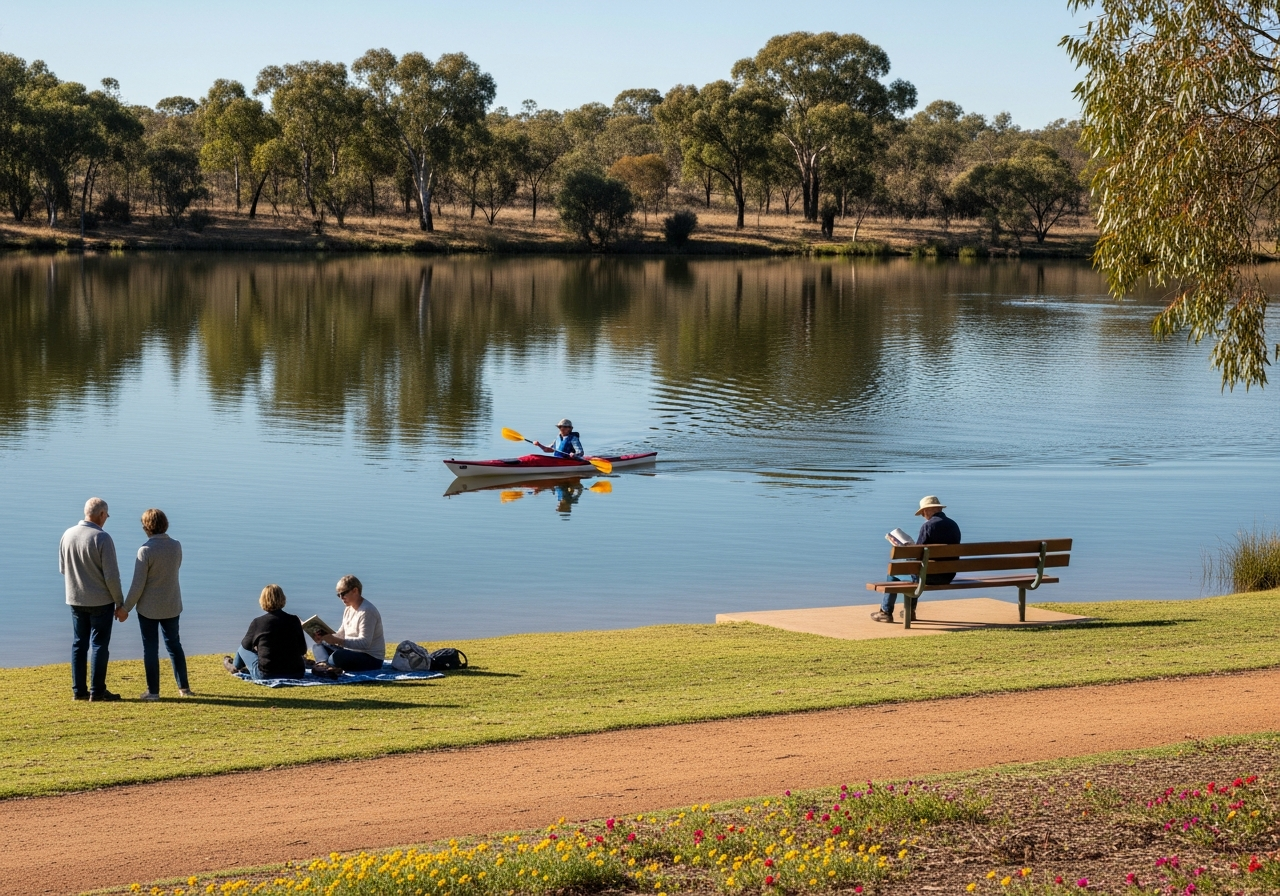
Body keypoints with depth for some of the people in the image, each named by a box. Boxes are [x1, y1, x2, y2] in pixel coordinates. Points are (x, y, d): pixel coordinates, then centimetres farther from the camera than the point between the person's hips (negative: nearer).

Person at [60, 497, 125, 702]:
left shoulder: (67, 535, 0)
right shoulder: (102, 538, -18)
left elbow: (62, 569, 10)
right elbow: (111, 575, -16)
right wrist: (119, 601, -5)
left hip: (75, 599, 5)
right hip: (101, 600, -5)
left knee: (79, 644, 12)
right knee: (100, 644, 3)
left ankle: (78, 690, 14)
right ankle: (97, 691, 4)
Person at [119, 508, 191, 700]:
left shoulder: (146, 550, -19)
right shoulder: (176, 546, -4)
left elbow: (138, 585, -17)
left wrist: (125, 608, -7)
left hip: (148, 607, -5)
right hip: (172, 606, 5)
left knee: (150, 648, 5)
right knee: (174, 644, 17)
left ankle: (153, 691, 8)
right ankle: (184, 687, 21)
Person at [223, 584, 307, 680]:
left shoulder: (258, 622, -8)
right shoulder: (294, 620, -3)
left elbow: (246, 645, 10)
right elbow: (303, 650, 4)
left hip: (265, 675, -2)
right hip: (296, 674, 2)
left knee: (243, 648, 23)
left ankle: (235, 667, 59)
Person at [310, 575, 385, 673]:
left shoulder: (367, 611, -18)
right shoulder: (348, 609, 11)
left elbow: (364, 643, -26)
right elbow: (341, 634, 15)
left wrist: (336, 641, -32)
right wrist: (323, 637, -5)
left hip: (371, 658, -10)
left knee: (337, 656, -37)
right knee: (317, 646, 6)